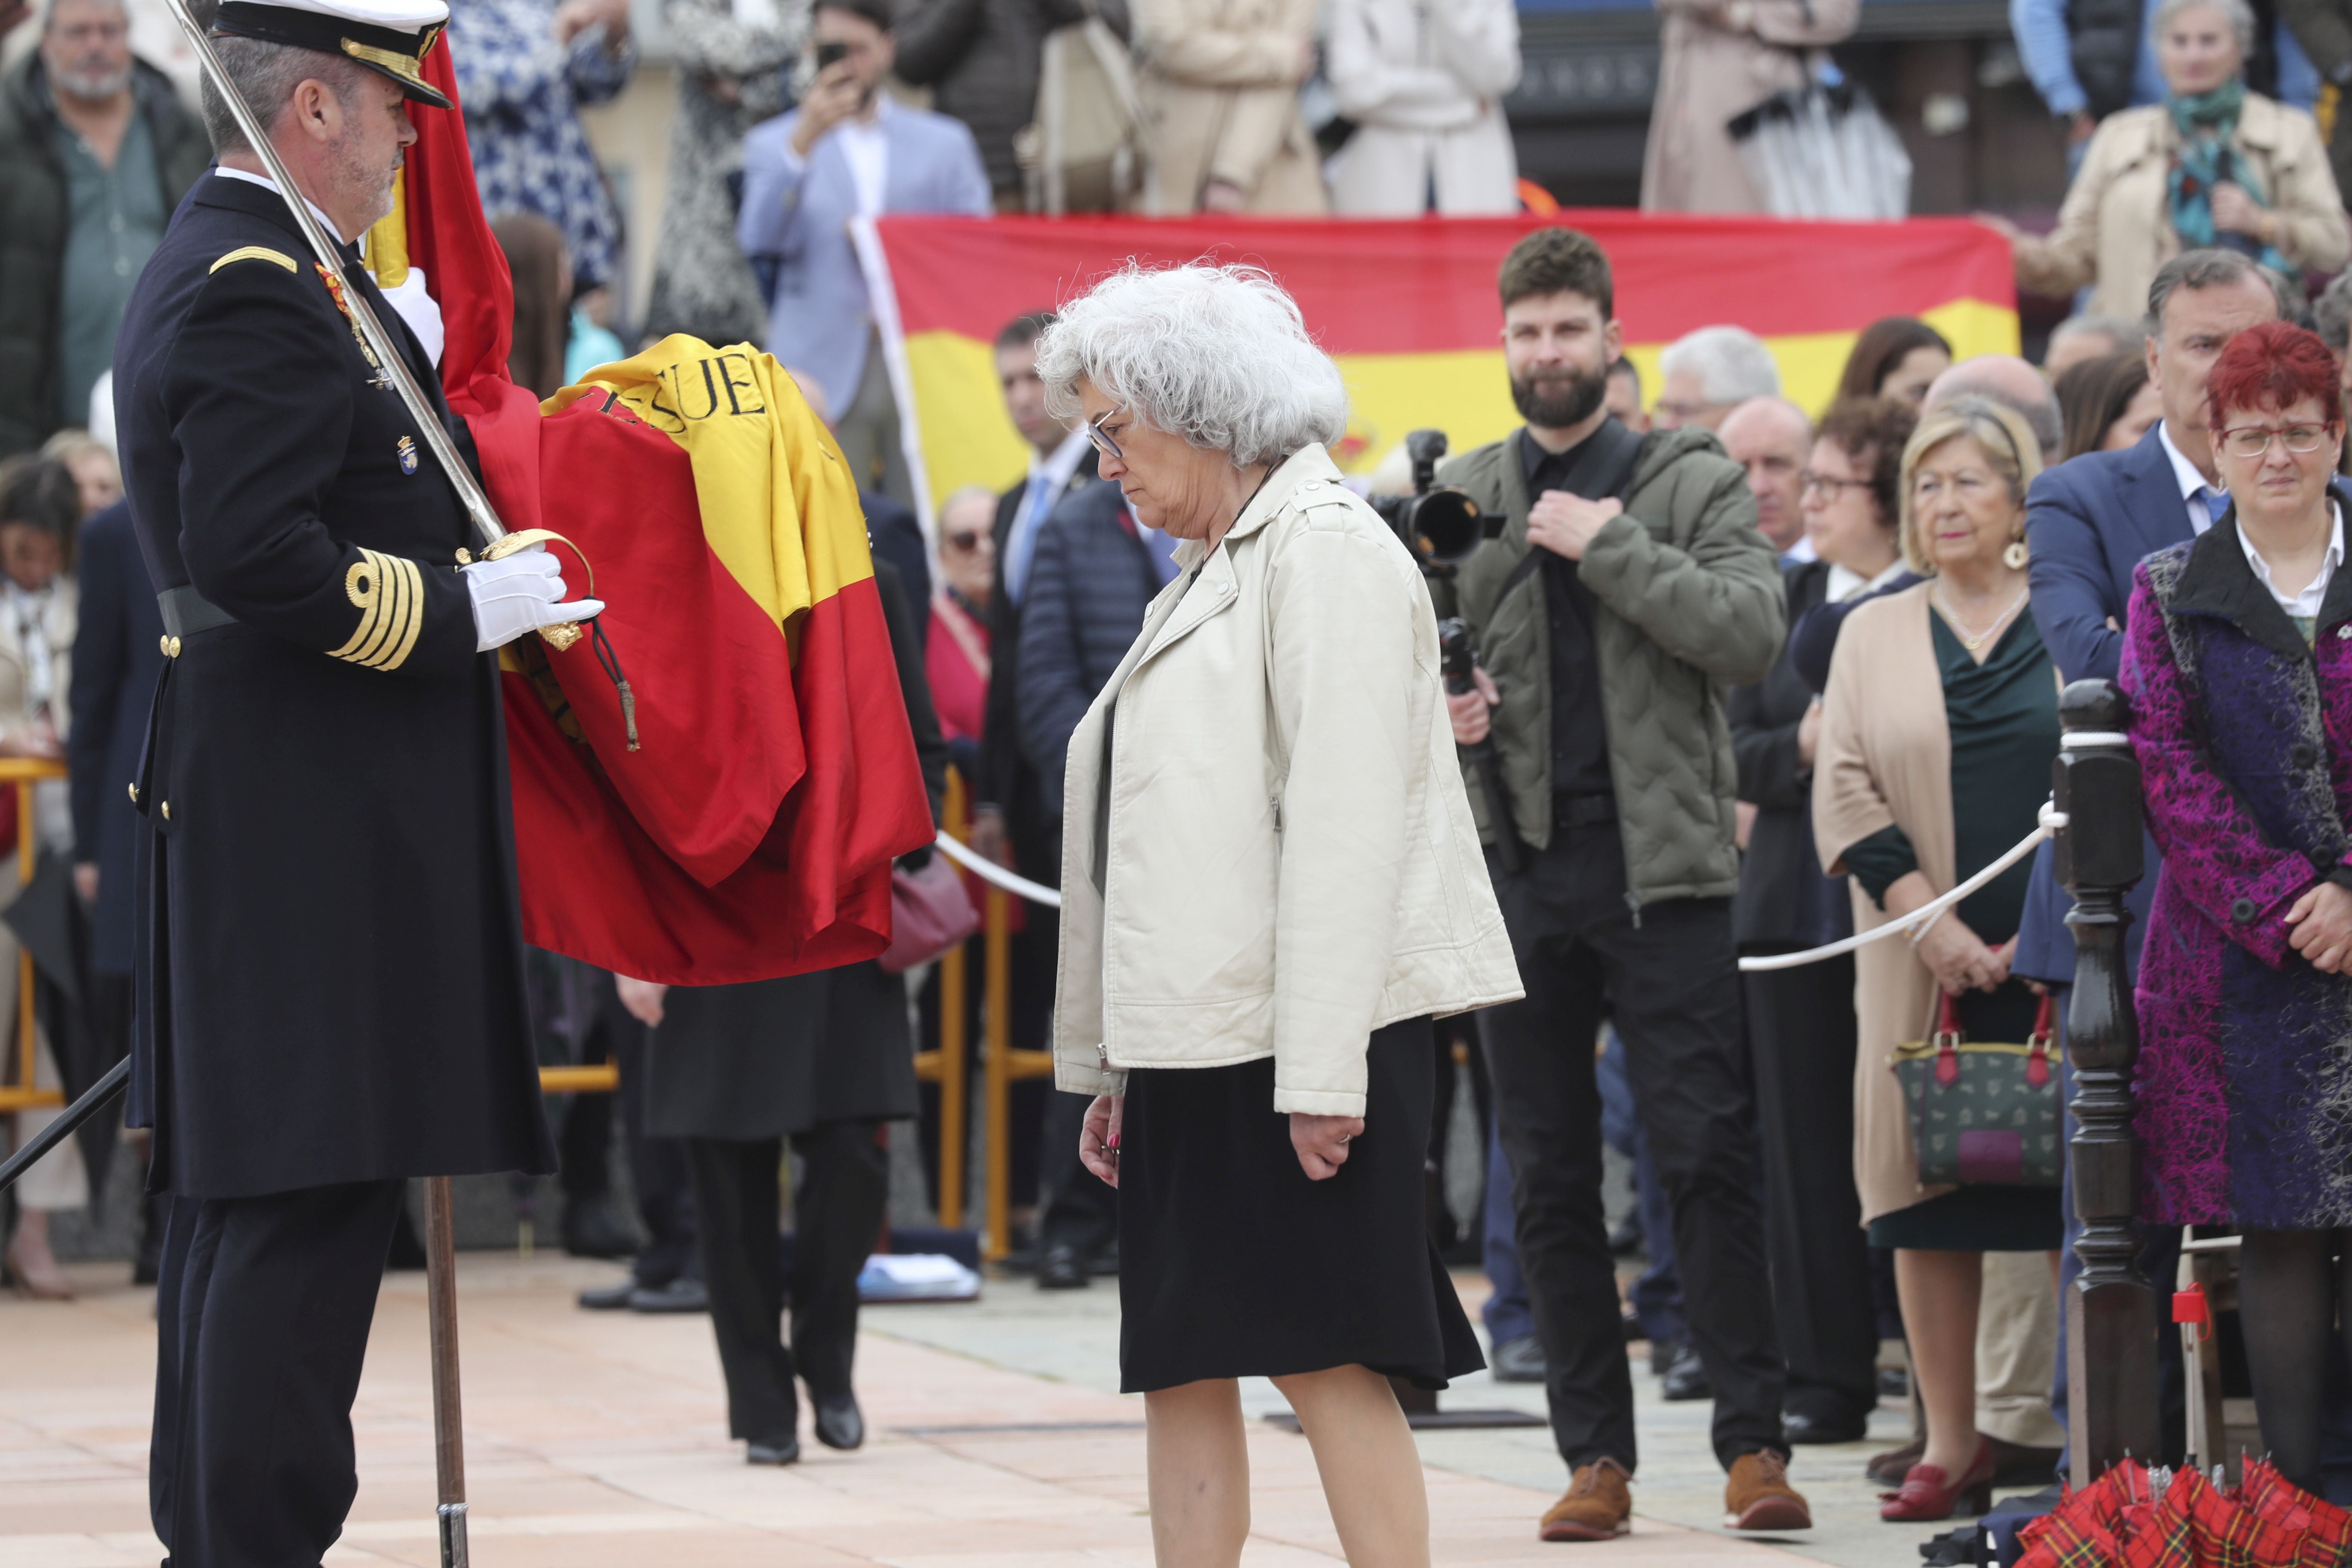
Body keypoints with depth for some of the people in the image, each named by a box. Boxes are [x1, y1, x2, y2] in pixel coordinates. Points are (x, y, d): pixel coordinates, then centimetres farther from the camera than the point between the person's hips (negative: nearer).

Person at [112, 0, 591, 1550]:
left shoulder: (216, 273, 16)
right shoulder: (257, 295, -17)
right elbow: (257, 557, -25)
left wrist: (388, 371, 16)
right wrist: (464, 605, -18)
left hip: (262, 824, 11)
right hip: (315, 827, -11)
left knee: (246, 1196, 14)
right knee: (308, 1194, -10)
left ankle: (211, 1533, 20)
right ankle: (262, 1534, -9)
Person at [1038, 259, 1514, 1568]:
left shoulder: (1326, 546, -9)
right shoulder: (1215, 568, 20)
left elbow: (1345, 820, -17)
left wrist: (1321, 1073, -21)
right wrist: (1113, 1066, 17)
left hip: (1300, 1041, -9)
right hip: (1196, 1041, 9)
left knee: (1325, 1354, -8)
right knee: (1182, 1364, 7)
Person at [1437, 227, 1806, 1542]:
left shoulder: (1695, 483, 4)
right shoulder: (1461, 496, 13)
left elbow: (1752, 633, -10)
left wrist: (1611, 545, -12)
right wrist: (1437, 708, -3)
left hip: (1663, 863, -3)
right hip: (1516, 866, 3)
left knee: (1710, 1154, -7)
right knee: (1551, 1177, 5)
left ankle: (1755, 1443, -2)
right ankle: (1597, 1454, 10)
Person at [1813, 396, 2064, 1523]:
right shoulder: (1873, 634, 13)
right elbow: (1845, 792, 6)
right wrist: (1926, 916, -8)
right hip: (1927, 962, 2)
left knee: (2080, 1192, -5)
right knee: (1928, 1191, 1)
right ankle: (1952, 1444, 7)